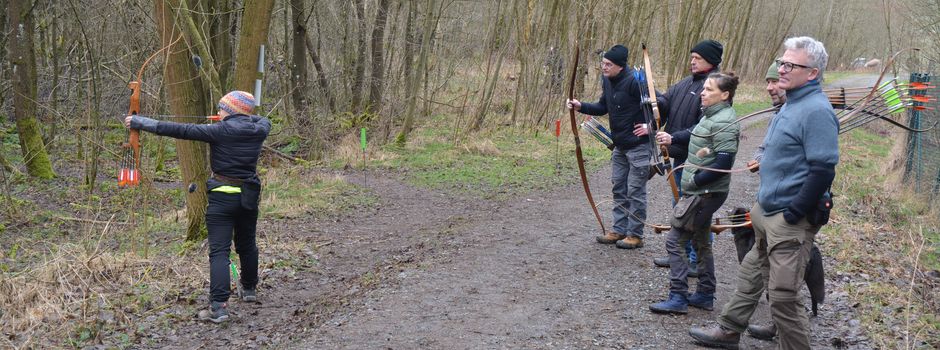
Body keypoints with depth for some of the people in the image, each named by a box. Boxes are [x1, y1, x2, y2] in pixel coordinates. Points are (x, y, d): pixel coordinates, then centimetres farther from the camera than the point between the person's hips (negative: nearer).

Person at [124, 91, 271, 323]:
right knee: (247, 245, 22)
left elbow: (181, 131, -14)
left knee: (219, 251, -7)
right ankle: (249, 289, 40)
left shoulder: (220, 131, -14)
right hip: (249, 197, 6)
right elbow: (264, 121, 27)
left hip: (223, 197, -6)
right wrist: (245, 117, 38)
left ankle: (218, 306, -15)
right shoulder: (258, 131, 1)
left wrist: (141, 122, -8)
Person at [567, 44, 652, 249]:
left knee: (635, 192, 0)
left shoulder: (634, 82, -22)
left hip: (638, 145, -9)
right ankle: (619, 230, 25)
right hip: (619, 146, 9)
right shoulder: (607, 81, 5)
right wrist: (581, 107, 1)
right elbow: (603, 108, 15)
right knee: (619, 188, 14)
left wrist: (651, 126, -19)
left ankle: (635, 235, 10)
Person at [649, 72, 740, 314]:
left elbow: (723, 163, -25)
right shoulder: (712, 116, 9)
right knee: (701, 242, 19)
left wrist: (695, 180, -18)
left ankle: (678, 298, 2)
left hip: (704, 194, -10)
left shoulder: (723, 123, -20)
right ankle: (705, 295, 31)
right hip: (703, 192, 10)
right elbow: (695, 135, 29)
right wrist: (672, 139, 16)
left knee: (675, 240, -5)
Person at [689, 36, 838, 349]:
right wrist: (764, 201, 17)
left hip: (790, 222, -10)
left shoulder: (816, 111, -20)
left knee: (783, 295, -3)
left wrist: (792, 214, -22)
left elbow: (823, 170, -25)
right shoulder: (792, 104, 11)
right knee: (750, 273, 22)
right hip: (767, 211, 10)